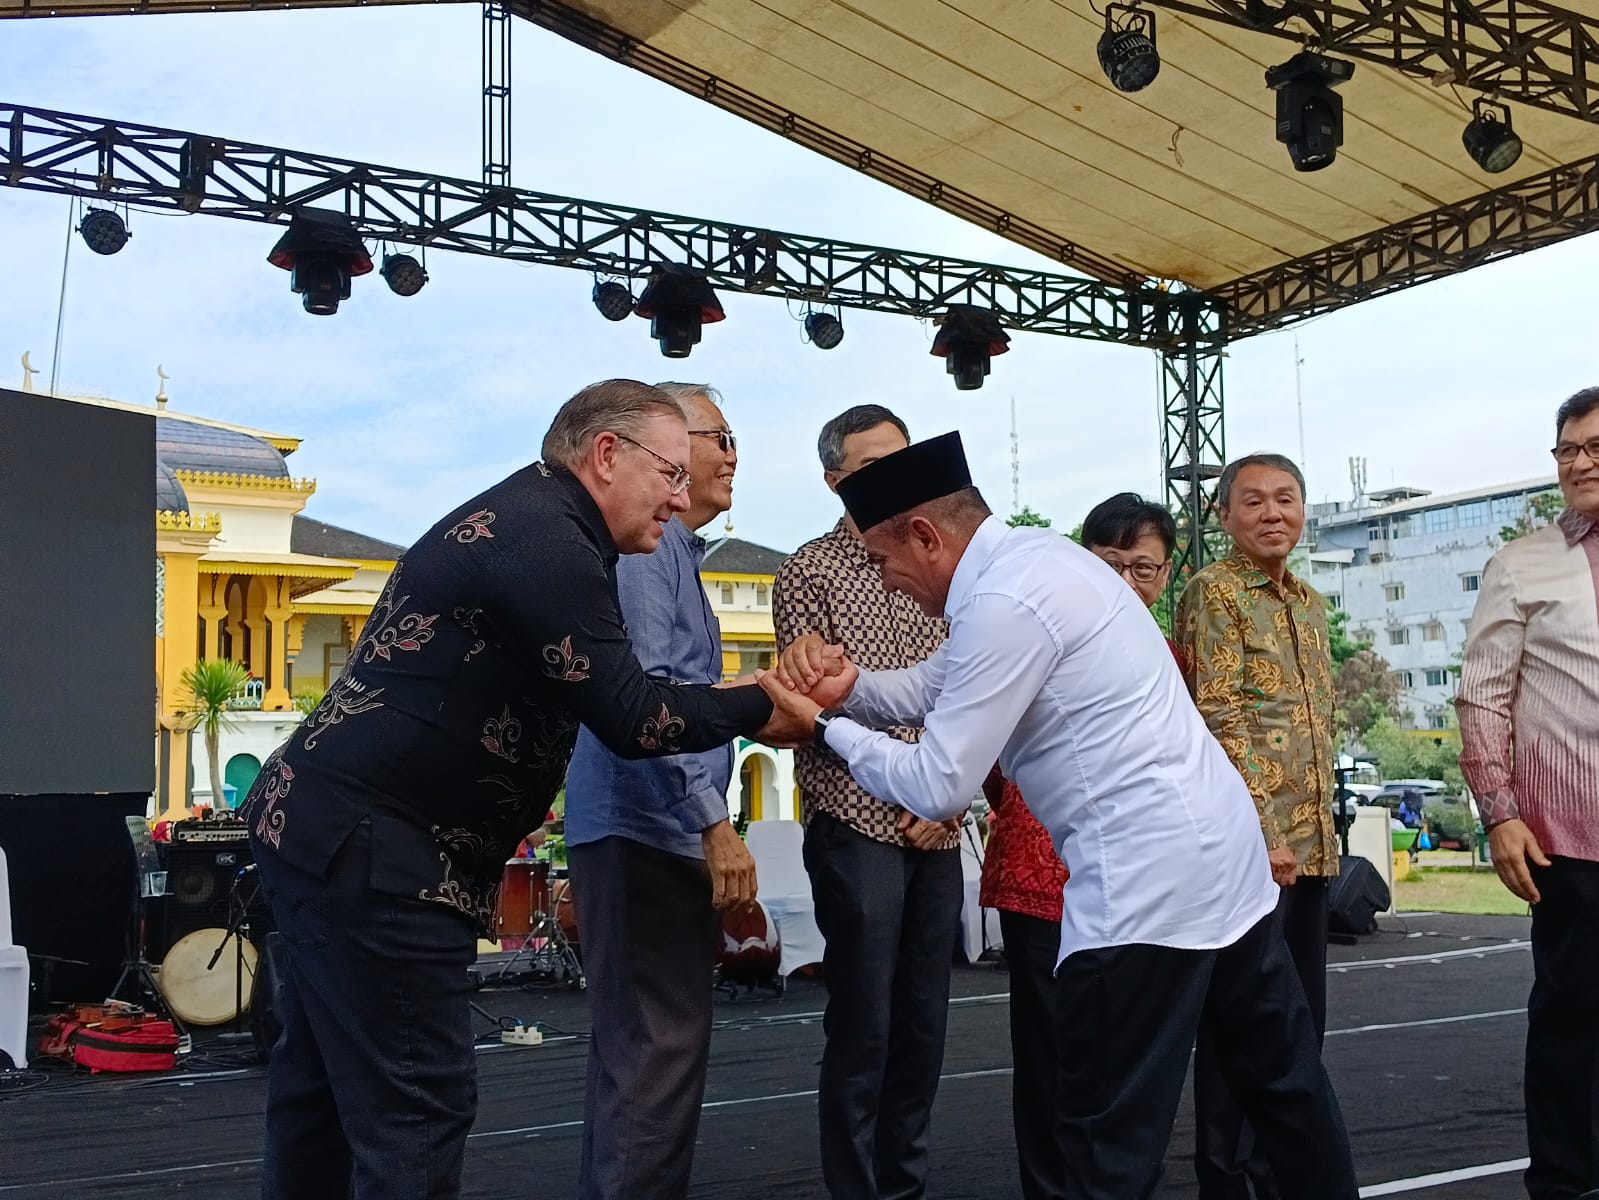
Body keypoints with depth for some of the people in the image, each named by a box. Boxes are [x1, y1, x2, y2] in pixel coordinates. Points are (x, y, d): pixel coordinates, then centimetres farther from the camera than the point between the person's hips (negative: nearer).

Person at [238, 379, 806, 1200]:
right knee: (416, 1106, -6)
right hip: (370, 845, -11)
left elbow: (600, 696, 16)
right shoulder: (543, 536, -17)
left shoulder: (525, 521, 15)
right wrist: (759, 707, -6)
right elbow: (629, 718, -18)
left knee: (326, 1091, 18)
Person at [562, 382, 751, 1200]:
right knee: (658, 1049, -9)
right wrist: (715, 822, -22)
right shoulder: (644, 542, -12)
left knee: (643, 1048, 16)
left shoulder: (674, 550, 20)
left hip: (662, 832, 11)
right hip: (644, 830, -11)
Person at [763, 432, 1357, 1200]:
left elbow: (938, 786, -16)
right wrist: (850, 686, 1)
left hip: (1150, 879, -10)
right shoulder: (1034, 556, 11)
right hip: (1220, 849, 10)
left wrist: (825, 725, -5)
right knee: (1282, 1082, 21)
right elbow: (936, 687, 19)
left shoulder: (1005, 603, -19)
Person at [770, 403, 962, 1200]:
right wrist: (900, 799, -9)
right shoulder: (810, 573, -2)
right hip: (857, 829, -5)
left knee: (923, 1024, 11)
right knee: (863, 1028, 0)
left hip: (937, 834, 5)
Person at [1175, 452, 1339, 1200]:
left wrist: (1319, 827, 16)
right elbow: (1220, 717, -15)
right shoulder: (1212, 591, -7)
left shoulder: (1309, 602, 17)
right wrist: (1260, 828, -20)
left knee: (1301, 1017, 14)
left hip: (1309, 841, 8)